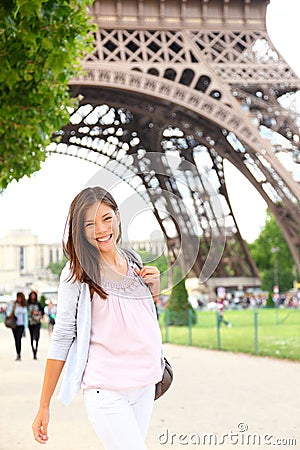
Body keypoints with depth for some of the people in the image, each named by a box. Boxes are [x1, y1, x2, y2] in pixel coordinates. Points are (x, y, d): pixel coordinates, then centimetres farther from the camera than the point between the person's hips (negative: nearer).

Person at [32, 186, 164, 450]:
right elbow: (62, 337, -7)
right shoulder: (77, 273, -7)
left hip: (144, 386, 6)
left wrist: (154, 290, 3)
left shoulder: (133, 261, 10)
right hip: (106, 390, -6)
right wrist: (44, 406, -8)